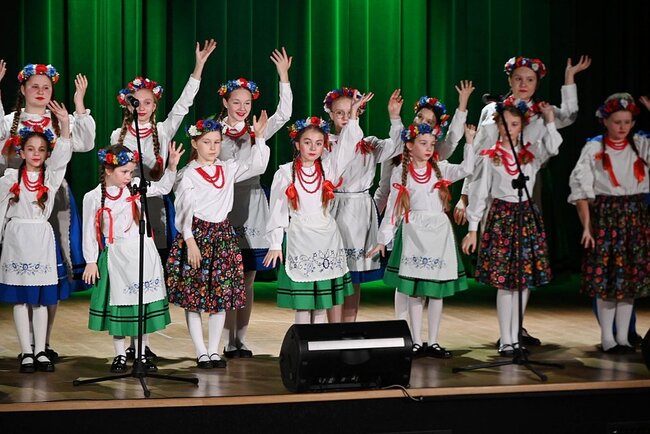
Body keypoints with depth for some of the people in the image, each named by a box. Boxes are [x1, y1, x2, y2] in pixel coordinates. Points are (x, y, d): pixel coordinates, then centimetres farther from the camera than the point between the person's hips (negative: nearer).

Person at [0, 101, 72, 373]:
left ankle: (40, 351, 7)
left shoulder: (51, 176, 5)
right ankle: (26, 352, 3)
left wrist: (64, 123, -23)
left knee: (41, 298, 3)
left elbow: (63, 155, -11)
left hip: (42, 238, 1)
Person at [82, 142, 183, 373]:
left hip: (142, 254, 2)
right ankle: (120, 354, 16)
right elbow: (89, 232, 0)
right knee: (118, 304, 4)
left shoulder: (136, 187, 2)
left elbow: (162, 188, 15)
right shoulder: (93, 197, -5)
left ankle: (141, 353, 16)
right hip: (115, 257, -2)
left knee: (142, 303, 6)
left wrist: (172, 166, 0)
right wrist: (91, 262, -1)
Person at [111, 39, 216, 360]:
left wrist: (199, 66, -12)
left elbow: (183, 105, -4)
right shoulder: (118, 135, 7)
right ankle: (132, 342, 1)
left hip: (154, 204, 1)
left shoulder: (163, 131, 6)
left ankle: (141, 341, 4)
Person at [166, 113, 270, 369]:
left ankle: (214, 350, 12)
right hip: (197, 235, -4)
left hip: (223, 235, 5)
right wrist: (190, 242, -14)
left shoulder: (228, 170, 9)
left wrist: (260, 138, -4)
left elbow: (256, 165, 5)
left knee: (221, 297, 4)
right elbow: (184, 210, -9)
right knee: (193, 298, -1)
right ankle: (201, 353, 6)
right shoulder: (188, 175, -6)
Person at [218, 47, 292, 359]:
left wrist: (283, 76, -8)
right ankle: (229, 342, 2)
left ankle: (242, 340, 11)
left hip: (253, 208, 3)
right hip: (226, 207, -3)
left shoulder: (257, 132, 9)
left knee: (247, 280, 5)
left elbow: (283, 114, -2)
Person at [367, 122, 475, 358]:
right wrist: (383, 240, 3)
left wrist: (469, 142, -21)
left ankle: (433, 342, 9)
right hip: (413, 234, -1)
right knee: (415, 291, 1)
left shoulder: (440, 168, 5)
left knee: (437, 290, 3)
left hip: (439, 233, 1)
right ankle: (416, 342, 7)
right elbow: (393, 209, 5)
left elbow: (465, 170, -13)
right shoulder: (400, 173, 3)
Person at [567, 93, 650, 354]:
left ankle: (623, 337, 12)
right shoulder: (594, 148, -2)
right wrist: (586, 225, -9)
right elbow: (581, 188, -3)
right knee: (605, 277, -2)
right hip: (605, 215, -3)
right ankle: (607, 338, 5)